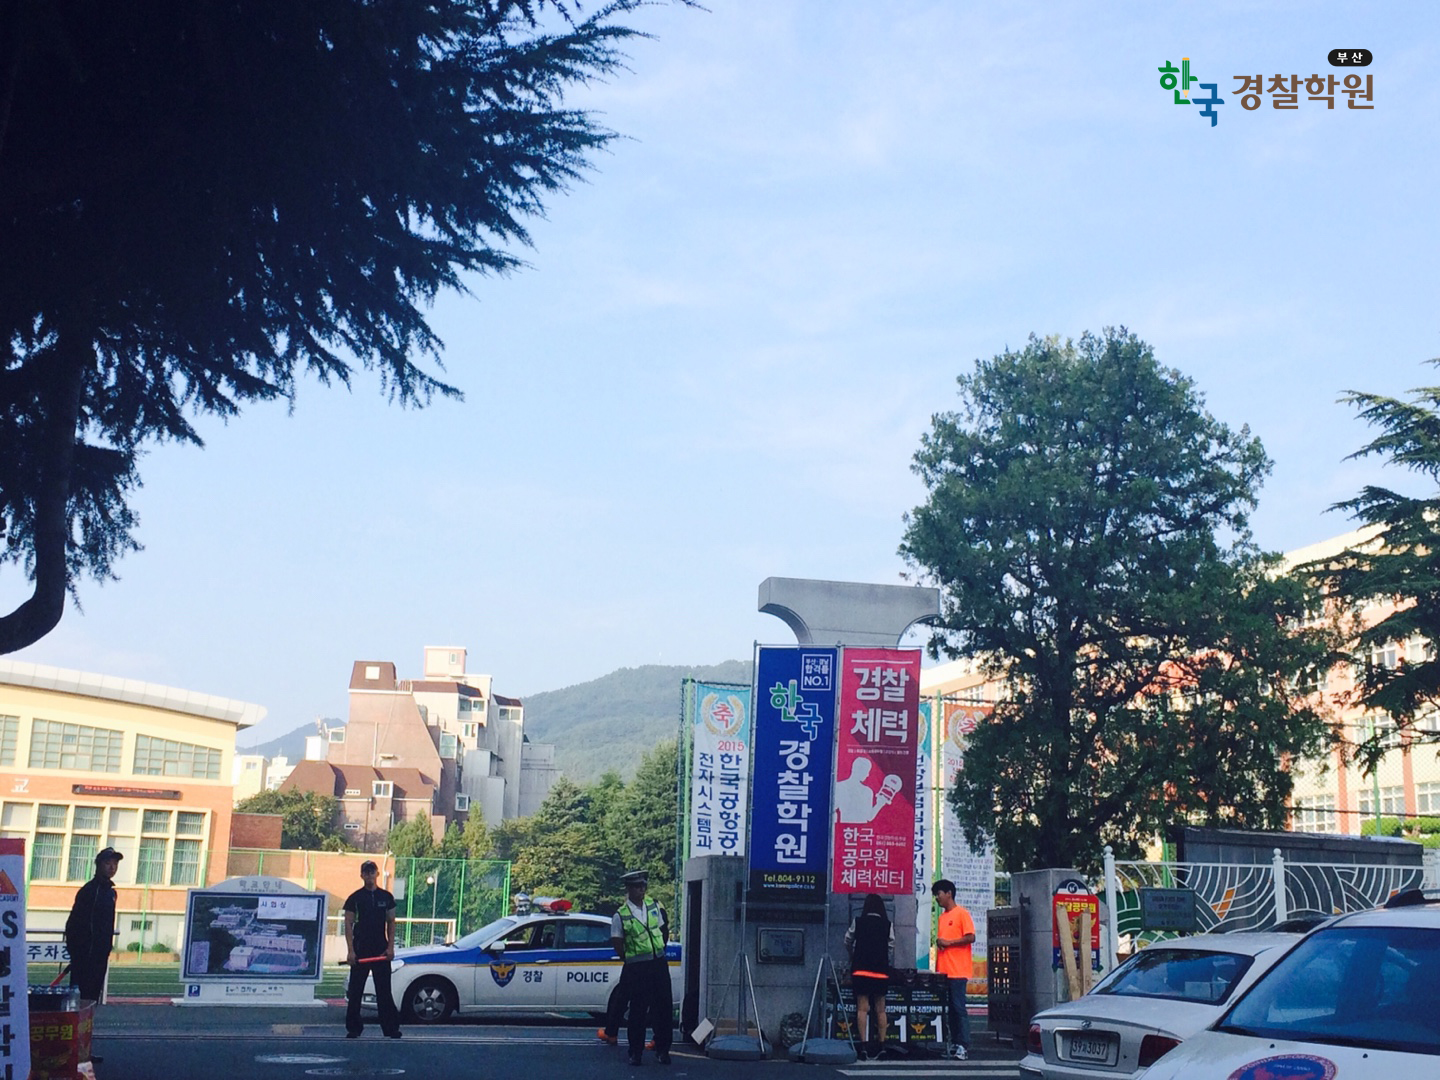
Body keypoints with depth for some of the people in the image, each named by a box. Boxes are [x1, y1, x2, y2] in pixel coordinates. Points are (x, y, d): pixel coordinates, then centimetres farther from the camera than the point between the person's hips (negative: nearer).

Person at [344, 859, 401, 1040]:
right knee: (355, 991, 3)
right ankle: (353, 1028, 10)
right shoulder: (355, 898, 1)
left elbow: (391, 923, 9)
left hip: (381, 950, 1)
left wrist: (390, 947, -2)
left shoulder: (386, 897, 7)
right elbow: (348, 925, -1)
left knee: (384, 990, 1)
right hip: (360, 949, -1)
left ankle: (391, 1028, 2)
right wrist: (350, 951, -9)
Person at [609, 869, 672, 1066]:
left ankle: (662, 1050, 16)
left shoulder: (654, 907, 5)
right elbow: (617, 944, -3)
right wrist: (631, 961, 3)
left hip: (659, 963, 4)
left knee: (664, 1007, 5)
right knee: (638, 1009, -1)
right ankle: (635, 1052, 10)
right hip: (637, 968, -4)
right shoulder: (620, 916, -9)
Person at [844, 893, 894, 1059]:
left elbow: (848, 941, 11)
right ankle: (880, 1044, 12)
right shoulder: (887, 925, 0)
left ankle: (863, 1045, -6)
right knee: (880, 1009, 10)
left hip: (861, 969, -1)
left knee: (862, 1008, 0)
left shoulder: (858, 922, 0)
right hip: (881, 971, 1)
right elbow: (891, 947, 0)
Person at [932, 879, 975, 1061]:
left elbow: (970, 937, -12)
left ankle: (963, 1046, -6)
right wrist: (937, 968, 16)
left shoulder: (962, 913, -4)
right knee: (948, 1008, 7)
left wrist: (948, 942, -15)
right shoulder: (942, 917, 18)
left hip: (958, 971, -7)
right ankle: (952, 1045, 11)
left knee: (958, 1008, -7)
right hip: (943, 971, 7)